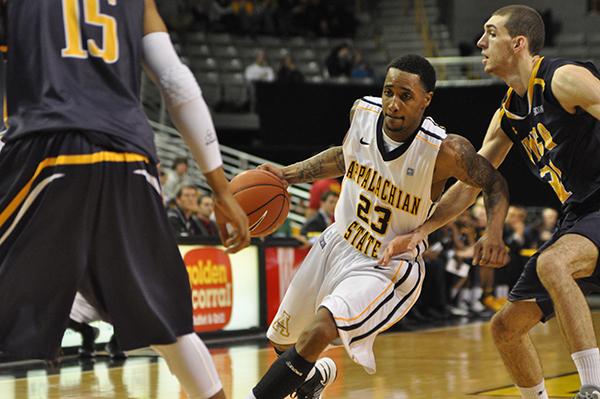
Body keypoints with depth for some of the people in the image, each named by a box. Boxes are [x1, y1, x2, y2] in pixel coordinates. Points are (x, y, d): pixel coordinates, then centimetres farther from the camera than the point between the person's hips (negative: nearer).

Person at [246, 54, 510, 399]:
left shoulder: (446, 150, -27)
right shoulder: (363, 112, -12)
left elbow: (495, 184, -11)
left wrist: (495, 232, -29)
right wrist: (289, 174, 2)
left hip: (388, 268, -6)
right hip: (338, 242, 6)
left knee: (320, 329, -32)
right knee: (284, 341, 21)